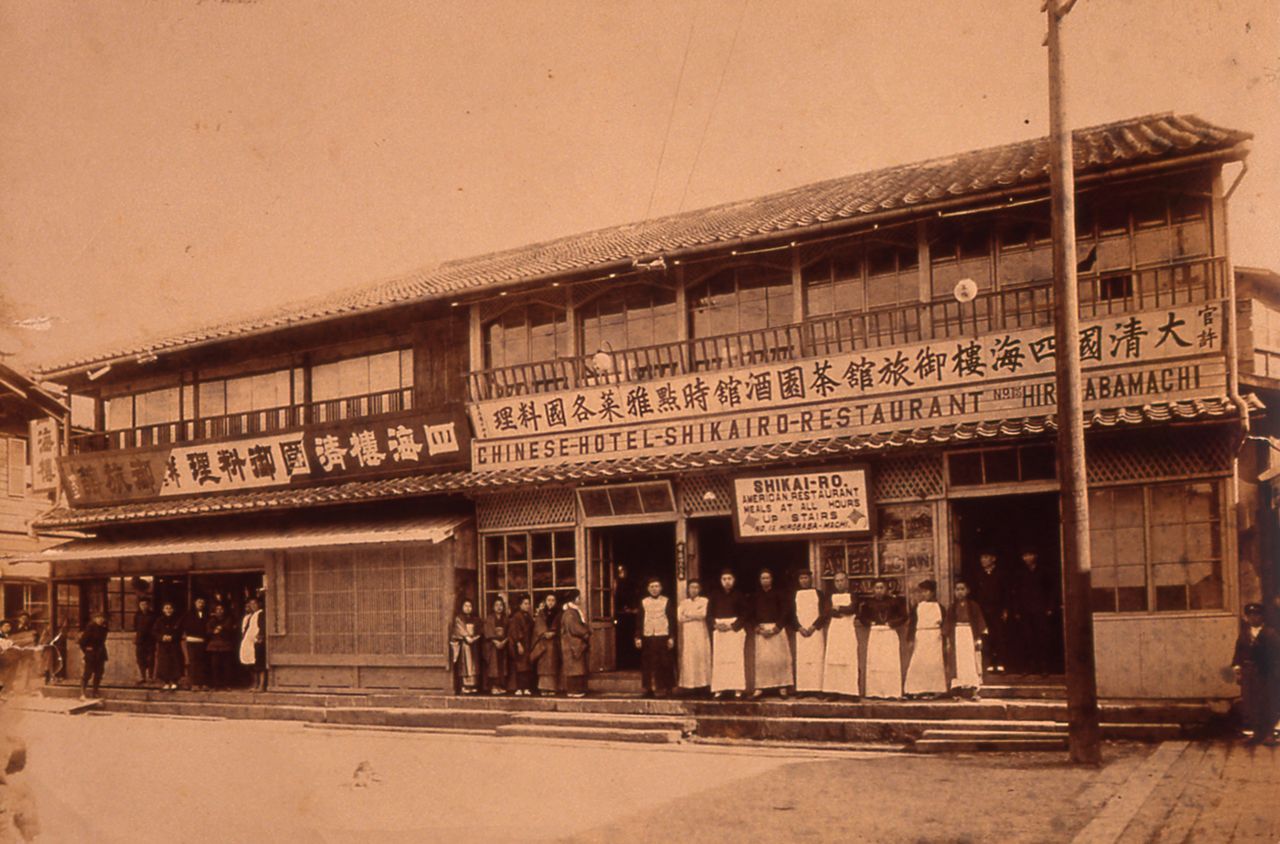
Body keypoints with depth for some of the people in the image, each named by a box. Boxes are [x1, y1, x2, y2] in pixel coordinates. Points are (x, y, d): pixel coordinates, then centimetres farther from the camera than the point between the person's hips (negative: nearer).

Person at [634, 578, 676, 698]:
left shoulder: (667, 601, 5)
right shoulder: (643, 602, 10)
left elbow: (672, 620, 3)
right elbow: (639, 620, 10)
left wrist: (671, 637, -3)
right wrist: (638, 637, 3)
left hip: (663, 636, -2)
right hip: (647, 637, 2)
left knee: (663, 664, -2)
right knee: (647, 664, 1)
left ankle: (662, 689, 4)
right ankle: (649, 689, 7)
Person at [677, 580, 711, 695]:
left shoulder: (704, 601, 7)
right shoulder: (684, 603, 16)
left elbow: (703, 614, -9)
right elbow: (680, 617, 2)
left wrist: (688, 614, -1)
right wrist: (696, 615, -5)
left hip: (701, 633, -2)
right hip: (687, 634, 3)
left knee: (701, 655, -9)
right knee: (689, 658, -5)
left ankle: (703, 684, -10)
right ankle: (690, 684, -7)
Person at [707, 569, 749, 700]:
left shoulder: (739, 595, 3)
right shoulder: (715, 595, 8)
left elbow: (744, 614, 0)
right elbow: (709, 614, 8)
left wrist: (732, 626, -12)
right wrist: (715, 625, -11)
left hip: (735, 629, -2)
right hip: (718, 629, 2)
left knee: (736, 658, -7)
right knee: (719, 659, -2)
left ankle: (737, 689, -7)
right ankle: (719, 689, -2)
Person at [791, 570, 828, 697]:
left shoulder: (819, 594, 6)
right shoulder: (795, 595, 12)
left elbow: (826, 613, -1)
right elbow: (792, 614, 8)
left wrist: (813, 626, -11)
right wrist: (799, 628, -7)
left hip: (816, 630, -2)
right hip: (801, 631, 2)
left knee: (817, 658, -8)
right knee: (801, 659, -4)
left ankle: (817, 688, -9)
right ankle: (802, 689, -5)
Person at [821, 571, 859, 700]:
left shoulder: (852, 596, 8)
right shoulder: (831, 596, 15)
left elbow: (852, 608, -10)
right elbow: (828, 611, -1)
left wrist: (838, 608, -4)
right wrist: (845, 612, -10)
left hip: (848, 631, -2)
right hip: (834, 630, 2)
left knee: (849, 660, -8)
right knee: (833, 660, -5)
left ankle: (850, 691, -9)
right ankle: (834, 692, -6)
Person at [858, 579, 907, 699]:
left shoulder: (894, 601, 2)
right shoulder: (868, 602, 7)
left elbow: (903, 616, 4)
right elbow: (861, 617, 15)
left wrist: (892, 623, -7)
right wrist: (870, 623, -2)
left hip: (890, 634, -1)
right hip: (874, 634, 2)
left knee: (891, 663, -6)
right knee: (874, 663, -2)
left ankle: (892, 692, -4)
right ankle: (874, 692, -1)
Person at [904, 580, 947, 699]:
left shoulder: (939, 607, 10)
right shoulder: (917, 607, 8)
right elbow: (911, 623, 4)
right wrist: (911, 639, -3)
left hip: (935, 639, 1)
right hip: (920, 638, -1)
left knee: (935, 663, -4)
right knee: (918, 663, -7)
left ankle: (934, 689, 0)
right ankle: (917, 690, -5)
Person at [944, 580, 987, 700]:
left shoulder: (974, 606, 3)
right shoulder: (952, 608, 9)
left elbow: (980, 623, 2)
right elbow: (947, 626, 10)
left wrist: (979, 639, -5)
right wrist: (947, 641, 3)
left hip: (970, 636, -2)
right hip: (956, 637, 2)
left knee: (972, 664, -6)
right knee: (958, 665, -1)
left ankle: (975, 690, -7)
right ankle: (959, 691, 0)